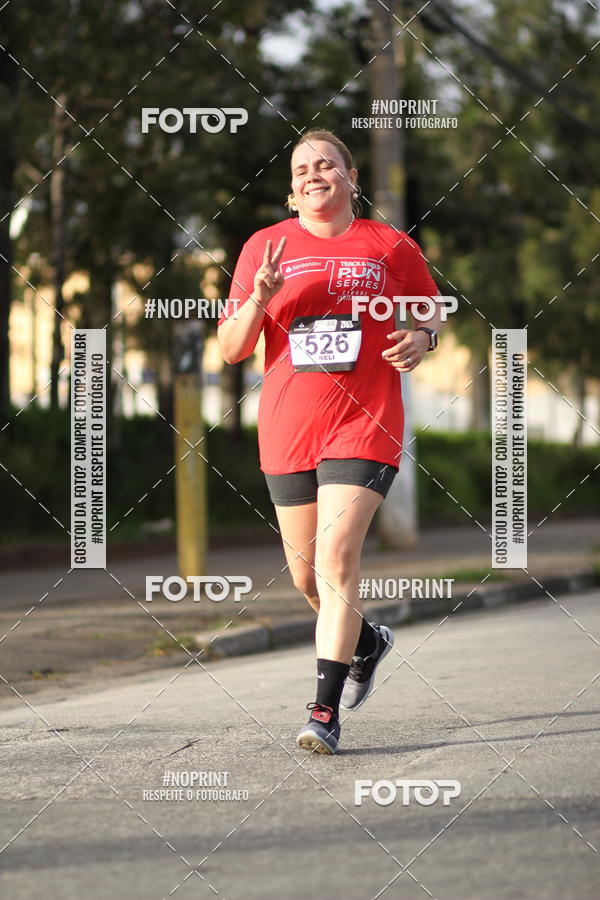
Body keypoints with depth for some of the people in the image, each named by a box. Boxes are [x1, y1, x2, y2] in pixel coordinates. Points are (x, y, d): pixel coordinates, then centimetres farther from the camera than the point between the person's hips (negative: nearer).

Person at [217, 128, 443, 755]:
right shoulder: (265, 247, 5)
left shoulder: (391, 247, 4)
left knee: (335, 565, -16)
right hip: (286, 432, 3)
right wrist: (259, 299, -16)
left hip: (364, 427, -3)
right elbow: (230, 349, 3)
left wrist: (421, 338, -5)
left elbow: (430, 312, 18)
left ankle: (325, 713, -15)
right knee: (306, 575, 12)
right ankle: (366, 643, 44)